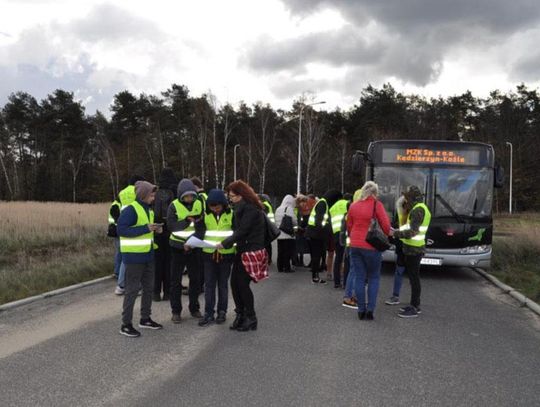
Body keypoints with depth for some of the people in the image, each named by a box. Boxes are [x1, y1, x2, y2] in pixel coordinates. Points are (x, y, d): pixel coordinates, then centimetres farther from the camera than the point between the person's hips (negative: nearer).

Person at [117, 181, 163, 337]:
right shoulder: (130, 210, -16)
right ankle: (126, 324, 7)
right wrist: (145, 228, -25)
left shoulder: (149, 209, 11)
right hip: (134, 256, -9)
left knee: (149, 287, 15)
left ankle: (145, 319, 29)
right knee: (132, 289, -3)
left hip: (148, 255, 9)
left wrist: (155, 229, 0)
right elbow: (121, 230, -23)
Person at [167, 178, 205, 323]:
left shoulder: (199, 204, -1)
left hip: (194, 247, 2)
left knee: (195, 279, 10)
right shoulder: (174, 205, -7)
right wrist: (188, 220, -20)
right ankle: (176, 311, 13)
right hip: (178, 247, -2)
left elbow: (202, 226, -7)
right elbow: (171, 225, -15)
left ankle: (194, 308, 24)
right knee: (176, 280, 4)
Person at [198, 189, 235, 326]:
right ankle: (208, 313, 11)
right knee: (209, 284, 4)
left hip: (226, 254, -2)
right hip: (209, 253, 2)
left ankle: (222, 312, 21)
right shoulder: (206, 215, 1)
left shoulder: (231, 214, -6)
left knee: (223, 284, 9)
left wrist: (237, 252, -6)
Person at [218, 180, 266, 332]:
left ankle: (251, 319, 8)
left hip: (252, 252, -9)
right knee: (234, 283, 6)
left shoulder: (251, 209, -16)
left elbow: (242, 231, -20)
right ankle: (240, 314, 19)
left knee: (243, 284, -5)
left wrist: (225, 243, -18)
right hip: (242, 251, 9)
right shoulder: (241, 208, 14)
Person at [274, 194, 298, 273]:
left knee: (280, 251, 10)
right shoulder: (290, 209, -10)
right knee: (288, 252, 0)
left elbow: (276, 221, 11)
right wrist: (295, 225, 9)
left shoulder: (278, 209, 10)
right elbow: (294, 221, -11)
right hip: (288, 234, -6)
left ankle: (280, 267, 14)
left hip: (279, 234, 6)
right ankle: (287, 268, 2)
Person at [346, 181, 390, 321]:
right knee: (374, 278, 9)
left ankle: (361, 310, 11)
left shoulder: (353, 206, 6)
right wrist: (387, 236, 8)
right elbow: (386, 225, -10)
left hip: (355, 245, 4)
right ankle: (370, 309, 3)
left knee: (359, 278, 9)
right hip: (371, 246, -4)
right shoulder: (377, 205, -7)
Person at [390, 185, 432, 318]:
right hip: (414, 248, 10)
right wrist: (398, 232, 11)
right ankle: (415, 305, 25)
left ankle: (414, 308, 1)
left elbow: (412, 231, -24)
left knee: (414, 278, -5)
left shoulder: (418, 210, -17)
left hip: (414, 249, -10)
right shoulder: (420, 208, 15)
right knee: (413, 277, 16)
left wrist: (395, 233, -19)